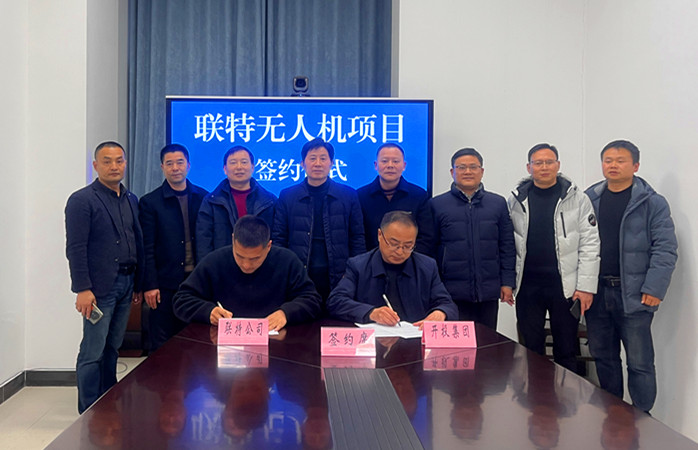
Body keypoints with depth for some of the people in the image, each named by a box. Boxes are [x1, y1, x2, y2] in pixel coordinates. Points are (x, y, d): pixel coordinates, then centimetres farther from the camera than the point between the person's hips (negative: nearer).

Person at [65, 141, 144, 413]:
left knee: (112, 349, 14)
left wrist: (138, 284, 12)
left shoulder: (131, 200, 14)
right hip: (99, 287, -6)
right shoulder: (82, 200, -6)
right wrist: (82, 289, -16)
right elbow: (75, 248, -11)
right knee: (93, 352, -2)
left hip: (126, 284, 6)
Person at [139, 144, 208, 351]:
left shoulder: (203, 197, 7)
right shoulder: (150, 202, 0)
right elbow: (146, 249, -2)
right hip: (166, 284, -2)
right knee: (162, 346, 4)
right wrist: (149, 285, -7)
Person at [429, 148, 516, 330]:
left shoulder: (498, 203, 10)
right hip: (452, 293, -2)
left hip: (488, 294, 2)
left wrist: (507, 282, 5)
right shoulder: (437, 204, 3)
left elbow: (507, 246, 11)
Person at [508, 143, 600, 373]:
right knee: (531, 349, 11)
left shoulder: (577, 199, -1)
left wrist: (586, 286, -8)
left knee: (566, 351, 7)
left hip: (565, 286, -2)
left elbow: (590, 244, -3)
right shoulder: (516, 200, 4)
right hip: (527, 285, 2)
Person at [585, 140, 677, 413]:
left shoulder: (652, 203, -3)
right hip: (595, 292, 4)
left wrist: (654, 288, -16)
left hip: (633, 295, -4)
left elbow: (665, 249, -8)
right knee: (603, 358, 15)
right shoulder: (589, 200, 8)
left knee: (639, 363, 2)